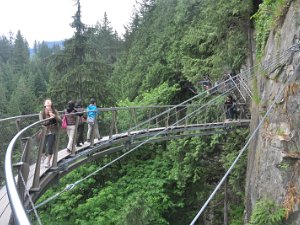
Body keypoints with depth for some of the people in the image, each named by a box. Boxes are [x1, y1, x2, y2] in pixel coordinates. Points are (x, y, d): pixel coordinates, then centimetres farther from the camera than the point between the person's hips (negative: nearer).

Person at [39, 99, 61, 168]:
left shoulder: (55, 111, -2)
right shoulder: (41, 113, -6)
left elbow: (60, 120, -9)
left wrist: (54, 116, -28)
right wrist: (49, 118, -31)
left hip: (52, 132, 0)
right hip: (44, 132, 0)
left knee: (50, 148, -1)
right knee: (42, 147, 2)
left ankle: (48, 162, 21)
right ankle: (43, 156, 39)